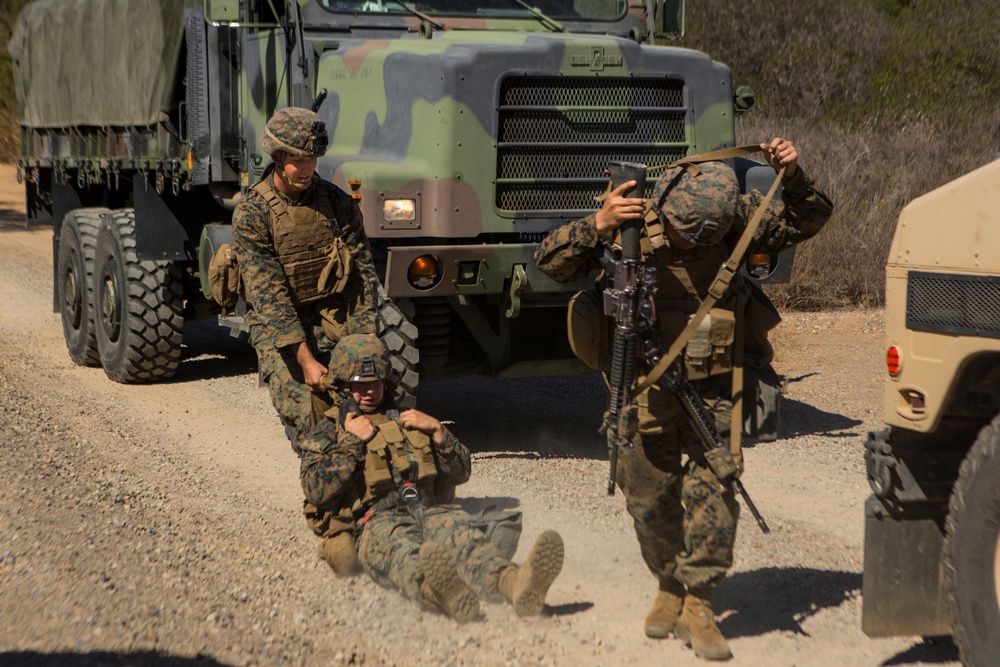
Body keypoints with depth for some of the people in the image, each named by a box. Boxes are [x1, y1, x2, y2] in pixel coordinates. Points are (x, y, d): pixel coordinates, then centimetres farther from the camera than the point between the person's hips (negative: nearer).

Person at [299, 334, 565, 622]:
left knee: (460, 531, -35)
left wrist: (437, 430, 11)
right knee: (401, 549, -42)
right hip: (377, 522, -3)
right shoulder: (327, 433, 23)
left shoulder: (407, 420, 32)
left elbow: (461, 473, 26)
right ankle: (435, 587, -77)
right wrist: (352, 441, 2)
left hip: (428, 511, 3)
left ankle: (515, 582, -67)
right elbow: (316, 490, 4)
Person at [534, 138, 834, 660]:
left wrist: (793, 177, -17)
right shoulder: (632, 227, -13)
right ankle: (670, 589, 32)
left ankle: (698, 606, 1)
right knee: (651, 500, 9)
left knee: (713, 491, -11)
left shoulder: (737, 219, -8)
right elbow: (550, 261, -17)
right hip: (646, 393, 0)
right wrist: (598, 225, -33)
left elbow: (811, 218, 3)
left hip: (712, 390, 0)